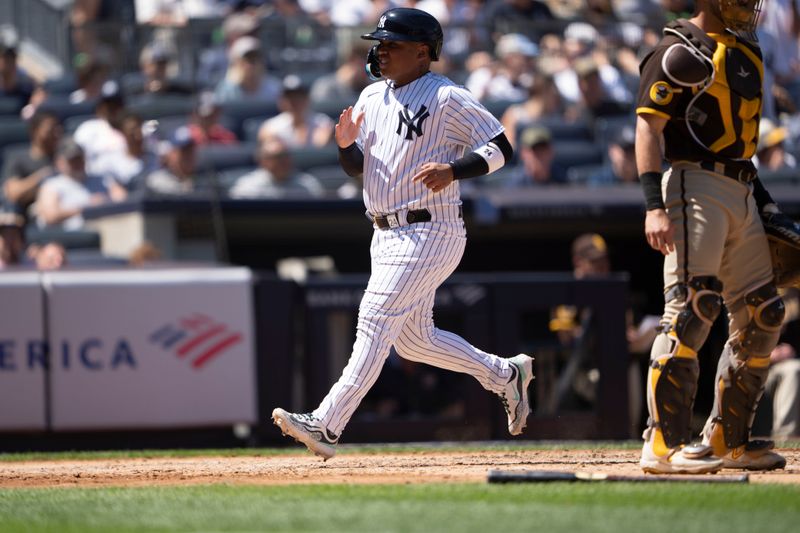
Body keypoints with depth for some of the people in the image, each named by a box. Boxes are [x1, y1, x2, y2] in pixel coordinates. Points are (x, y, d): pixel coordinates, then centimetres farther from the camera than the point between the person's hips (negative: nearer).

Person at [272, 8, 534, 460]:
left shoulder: (447, 98, -9)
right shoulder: (373, 97, 14)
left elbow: (501, 149, -8)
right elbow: (356, 168, 16)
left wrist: (452, 171, -23)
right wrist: (346, 143, -7)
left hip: (429, 232, -9)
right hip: (388, 235, 9)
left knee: (376, 324, -16)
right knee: (414, 339, 14)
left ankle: (326, 425, -21)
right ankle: (506, 375, 31)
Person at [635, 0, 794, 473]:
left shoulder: (746, 50, 20)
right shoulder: (681, 51, -7)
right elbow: (649, 127, -14)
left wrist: (764, 201, 21)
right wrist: (654, 205, -24)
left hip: (742, 195, 9)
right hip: (697, 188, -9)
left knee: (763, 317, 9)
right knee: (693, 308, -17)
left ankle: (729, 440, 17)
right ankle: (664, 444, -18)